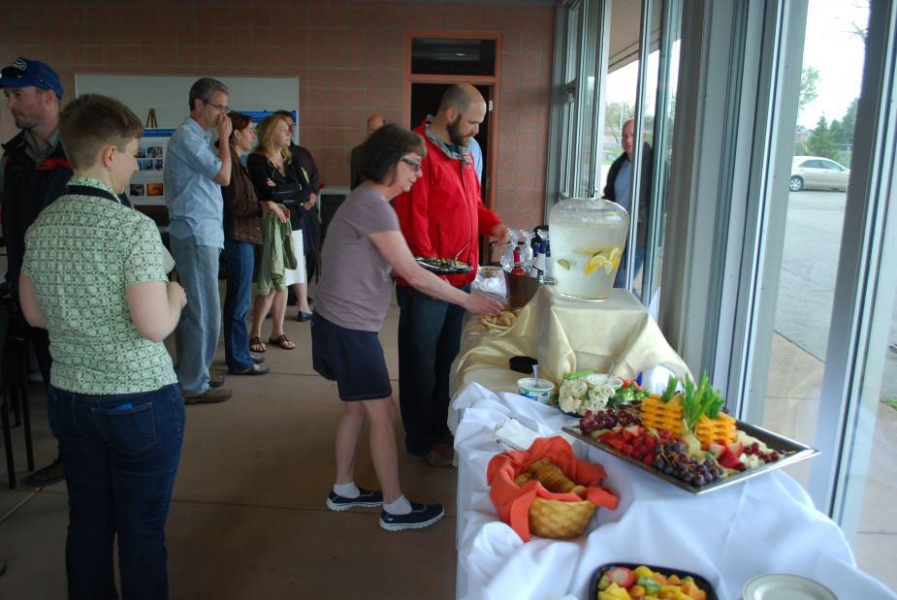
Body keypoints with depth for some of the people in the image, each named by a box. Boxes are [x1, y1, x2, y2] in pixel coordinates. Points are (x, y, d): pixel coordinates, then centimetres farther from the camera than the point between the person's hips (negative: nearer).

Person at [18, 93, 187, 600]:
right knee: (142, 531, 8)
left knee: (87, 524, 19)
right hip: (139, 402, -6)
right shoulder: (134, 228, -19)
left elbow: (35, 315, 11)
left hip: (69, 398, 7)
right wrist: (176, 295, -2)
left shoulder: (41, 226, 2)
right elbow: (154, 326, -20)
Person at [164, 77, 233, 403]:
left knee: (191, 309, 15)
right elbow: (223, 175, -17)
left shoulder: (198, 137, 18)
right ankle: (194, 385, 1)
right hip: (196, 235, -10)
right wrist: (224, 137, -7)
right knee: (204, 312, -8)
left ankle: (190, 374, 24)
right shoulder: (187, 137, -12)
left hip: (200, 233, 11)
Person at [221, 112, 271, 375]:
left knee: (239, 300, 15)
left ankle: (239, 353, 25)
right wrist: (265, 204, -11)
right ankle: (239, 361, 4)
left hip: (244, 237, 10)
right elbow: (237, 206, -19)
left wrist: (268, 205, 8)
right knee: (239, 301, -4)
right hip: (239, 238, -10)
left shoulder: (236, 162, 17)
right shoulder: (230, 163, -14)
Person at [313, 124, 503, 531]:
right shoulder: (373, 206, -19)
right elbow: (413, 274, -19)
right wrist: (469, 301, -10)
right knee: (383, 415, 1)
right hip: (349, 328, -10)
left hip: (343, 325, 10)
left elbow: (398, 268, 11)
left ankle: (343, 490, 34)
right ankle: (394, 508, 15)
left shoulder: (368, 201, 13)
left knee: (357, 407, 19)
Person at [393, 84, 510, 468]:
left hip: (460, 278, 9)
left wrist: (492, 223, 4)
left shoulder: (463, 154, 14)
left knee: (447, 358, 19)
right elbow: (411, 218, -22)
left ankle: (440, 426, 36)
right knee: (421, 363, 6)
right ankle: (421, 440, 21)